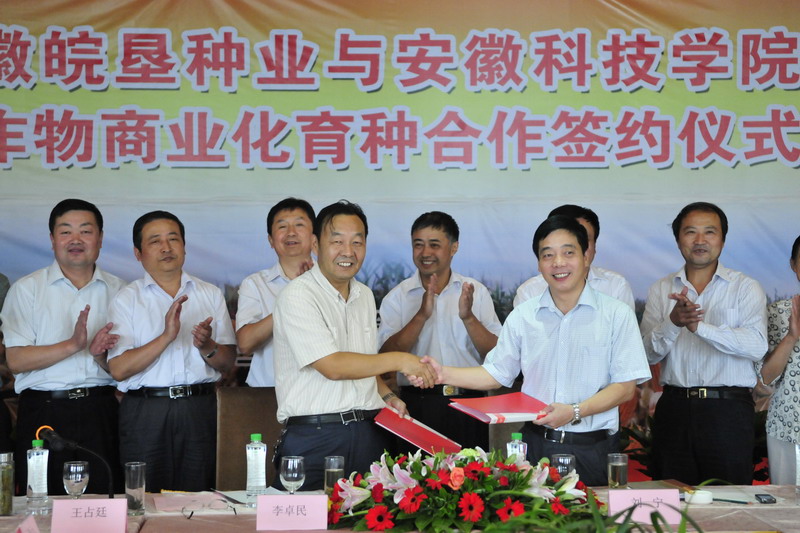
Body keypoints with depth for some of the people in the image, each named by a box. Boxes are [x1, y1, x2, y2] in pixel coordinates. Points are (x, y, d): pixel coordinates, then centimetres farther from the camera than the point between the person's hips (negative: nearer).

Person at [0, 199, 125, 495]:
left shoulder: (118, 291, 9)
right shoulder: (26, 289, 4)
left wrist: (100, 354, -14)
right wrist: (73, 345, -16)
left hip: (100, 412, 1)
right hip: (44, 412, -1)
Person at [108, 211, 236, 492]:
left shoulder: (210, 294, 13)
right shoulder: (126, 299, 4)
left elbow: (227, 362, 10)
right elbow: (119, 369, -7)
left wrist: (207, 347, -11)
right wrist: (167, 336, -17)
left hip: (200, 409, 2)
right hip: (145, 412, -2)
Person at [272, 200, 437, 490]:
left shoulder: (364, 295, 15)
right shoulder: (298, 295, -10)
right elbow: (332, 366, -17)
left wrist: (387, 396, 8)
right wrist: (398, 360, -15)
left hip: (369, 432, 6)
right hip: (314, 436, -6)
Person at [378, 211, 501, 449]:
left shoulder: (476, 292, 7)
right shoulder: (397, 297, 5)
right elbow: (387, 355, -8)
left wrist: (468, 317, -15)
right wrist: (422, 315, -18)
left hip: (469, 404, 1)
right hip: (418, 406, -1)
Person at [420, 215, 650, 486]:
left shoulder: (617, 314, -1)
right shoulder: (522, 316, 8)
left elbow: (625, 387, -5)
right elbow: (496, 373, 11)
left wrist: (575, 412, -18)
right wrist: (444, 374, -2)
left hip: (593, 450, -2)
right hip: (537, 445, 2)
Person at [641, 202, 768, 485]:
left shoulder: (745, 288, 2)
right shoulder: (661, 290, 10)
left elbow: (757, 345, -13)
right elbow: (648, 353, 1)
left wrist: (699, 326, -22)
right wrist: (672, 323, -19)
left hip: (728, 410, -2)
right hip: (674, 407, 2)